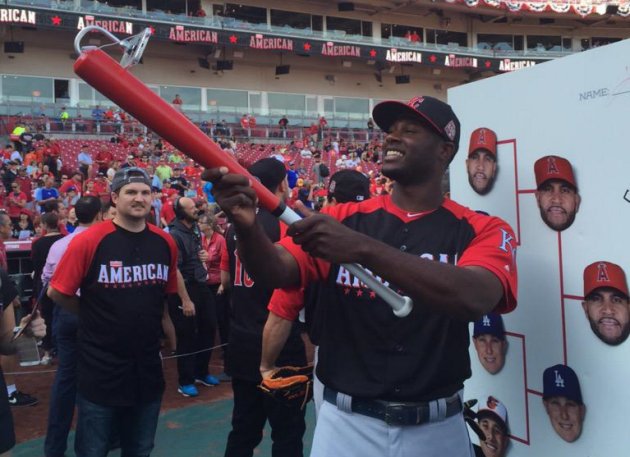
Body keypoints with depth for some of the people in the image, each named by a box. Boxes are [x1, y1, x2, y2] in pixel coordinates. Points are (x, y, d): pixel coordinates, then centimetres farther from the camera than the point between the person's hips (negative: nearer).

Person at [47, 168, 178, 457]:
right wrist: (94, 314, 0)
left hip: (148, 368, 4)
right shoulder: (89, 240, -14)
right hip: (100, 368, -4)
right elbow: (56, 292, -6)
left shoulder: (165, 243, 0)